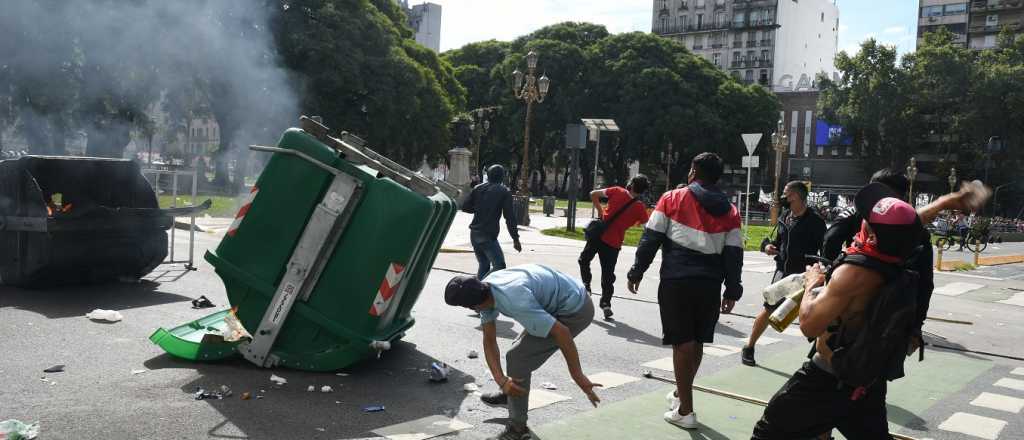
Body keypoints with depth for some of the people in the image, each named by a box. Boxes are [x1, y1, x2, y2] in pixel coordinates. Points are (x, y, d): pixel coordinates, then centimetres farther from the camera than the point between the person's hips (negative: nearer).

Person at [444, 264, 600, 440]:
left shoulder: (515, 302, -36)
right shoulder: (484, 289, -10)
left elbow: (561, 332, -30)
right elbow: (489, 340, -3)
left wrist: (578, 376, -20)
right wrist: (501, 380, -16)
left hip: (575, 311, -8)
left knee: (518, 357, -9)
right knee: (522, 349, 22)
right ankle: (510, 393, 50)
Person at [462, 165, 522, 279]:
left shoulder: (478, 188, 9)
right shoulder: (504, 192, -4)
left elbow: (465, 207, 9)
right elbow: (510, 217, -8)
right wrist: (515, 239, -5)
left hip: (474, 234, 6)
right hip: (488, 236, -6)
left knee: (484, 265, 16)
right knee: (499, 266, -3)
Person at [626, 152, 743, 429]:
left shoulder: (672, 199, 1)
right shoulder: (730, 210, 10)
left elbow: (651, 238, -1)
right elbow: (734, 255, 6)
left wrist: (637, 272, 6)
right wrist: (732, 290, 11)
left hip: (676, 281, -3)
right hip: (710, 284, 3)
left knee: (682, 343, 2)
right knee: (696, 342, 17)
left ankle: (685, 411, 7)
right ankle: (681, 394, 35)